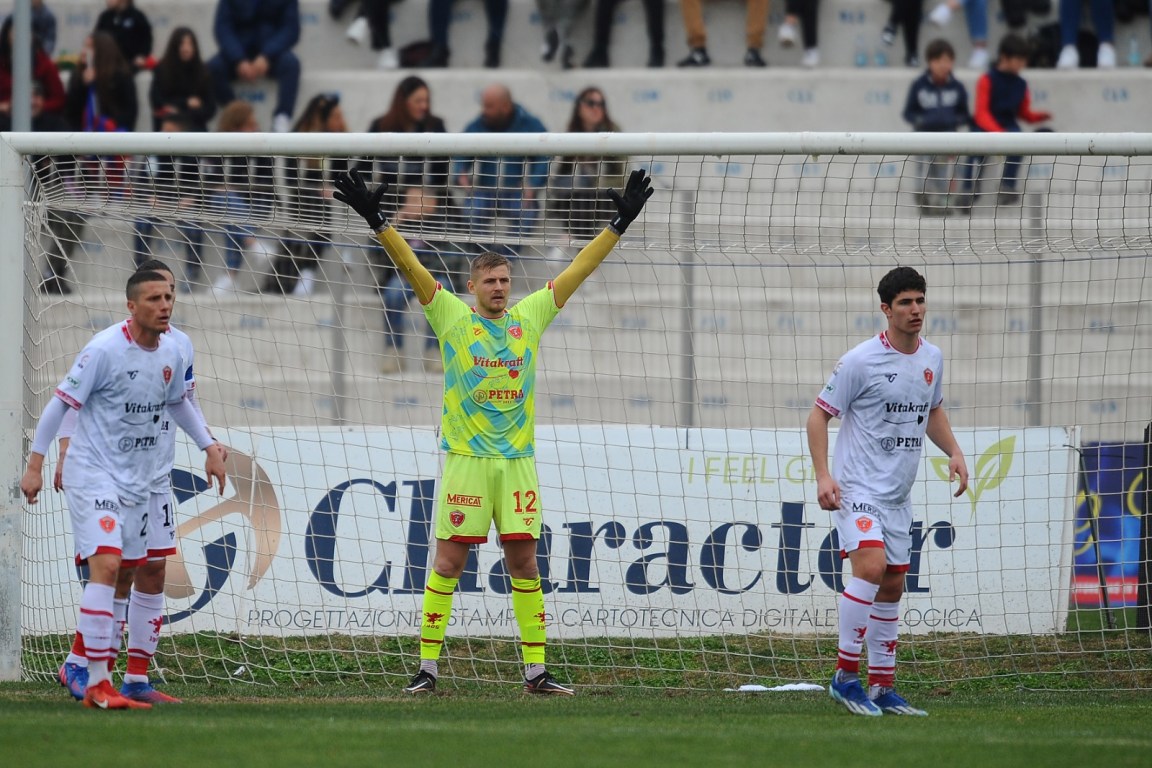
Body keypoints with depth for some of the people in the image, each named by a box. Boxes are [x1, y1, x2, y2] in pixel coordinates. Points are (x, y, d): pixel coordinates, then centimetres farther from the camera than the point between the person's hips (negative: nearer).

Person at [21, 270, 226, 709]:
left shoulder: (170, 352, 4)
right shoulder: (105, 350, -16)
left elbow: (177, 402, 24)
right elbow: (61, 403, -12)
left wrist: (208, 446, 21)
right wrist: (35, 463, -14)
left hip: (138, 480, 8)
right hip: (93, 473, -8)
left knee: (120, 576, 8)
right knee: (106, 564, -19)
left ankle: (78, 666, 20)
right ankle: (97, 685, -19)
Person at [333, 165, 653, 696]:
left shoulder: (530, 316, 10)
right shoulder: (452, 317, 1)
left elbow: (579, 270, 14)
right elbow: (411, 267, -7)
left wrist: (619, 224, 13)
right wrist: (376, 221, -17)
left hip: (518, 460, 3)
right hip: (466, 458, -3)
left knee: (524, 561, 4)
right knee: (449, 560, -3)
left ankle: (535, 670, 6)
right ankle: (427, 667, 0)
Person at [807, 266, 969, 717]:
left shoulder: (931, 359, 8)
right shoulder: (860, 361, -12)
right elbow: (819, 415, -7)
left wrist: (954, 452, 10)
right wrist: (823, 476, -17)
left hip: (898, 494, 7)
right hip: (857, 489, -7)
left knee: (892, 587, 9)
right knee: (871, 566, -25)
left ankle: (882, 688, 16)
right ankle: (845, 676, -17)